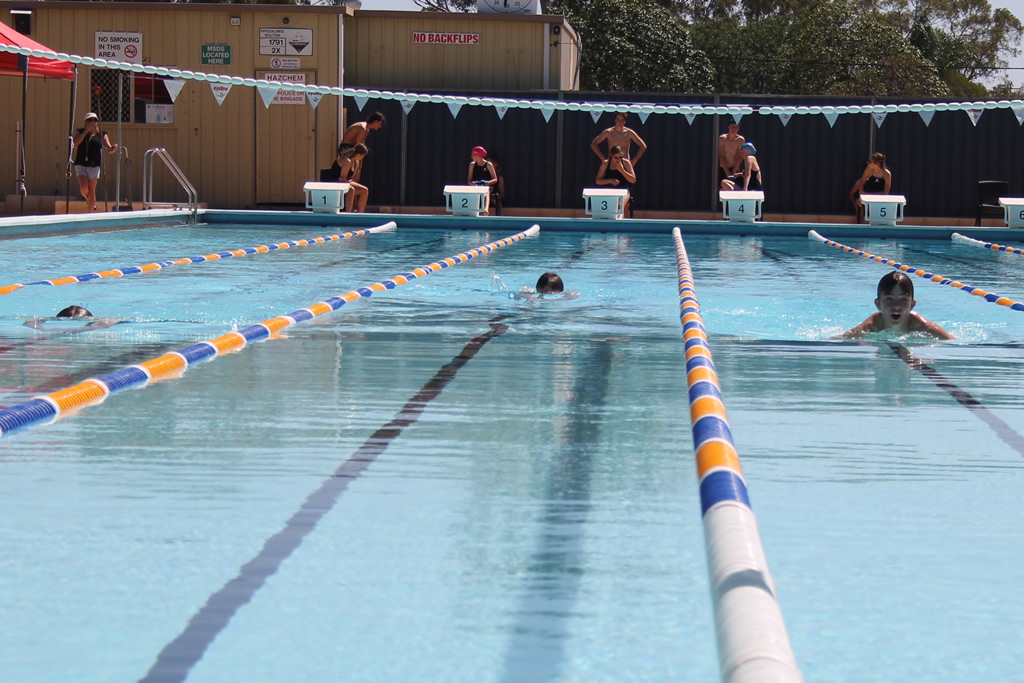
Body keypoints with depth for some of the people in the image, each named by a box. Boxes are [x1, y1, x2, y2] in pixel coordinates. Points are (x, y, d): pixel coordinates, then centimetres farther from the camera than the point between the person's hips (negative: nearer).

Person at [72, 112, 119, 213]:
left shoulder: (101, 135, 7)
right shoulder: (81, 132, 8)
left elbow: (109, 150, 1)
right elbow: (76, 142, -13)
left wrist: (114, 148, -23)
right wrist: (86, 130, -13)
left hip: (94, 165, 0)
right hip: (81, 164, 0)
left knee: (92, 191, 0)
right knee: (84, 187, -13)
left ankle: (90, 213, 8)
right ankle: (88, 200, 21)